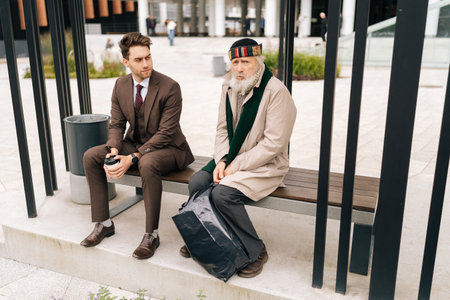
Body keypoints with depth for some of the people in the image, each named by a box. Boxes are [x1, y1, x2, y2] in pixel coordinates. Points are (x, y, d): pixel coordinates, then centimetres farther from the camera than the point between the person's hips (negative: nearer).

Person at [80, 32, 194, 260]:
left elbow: (165, 133, -21)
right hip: (135, 144, 7)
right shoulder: (121, 86, 1)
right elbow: (117, 124, 4)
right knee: (90, 156, -7)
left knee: (147, 164, -39)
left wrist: (133, 158, -28)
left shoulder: (169, 87, -19)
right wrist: (113, 151, -18)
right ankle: (103, 224, 2)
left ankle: (151, 235, -22)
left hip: (168, 148, -6)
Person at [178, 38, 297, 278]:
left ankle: (255, 250, -6)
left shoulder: (276, 91, -17)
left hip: (265, 165, -6)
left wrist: (236, 166, -18)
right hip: (232, 159, 7)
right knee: (197, 182, -14)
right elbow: (222, 129, 11)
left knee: (222, 193, -27)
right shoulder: (229, 87, 6)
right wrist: (221, 161, -6)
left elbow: (273, 143, -20)